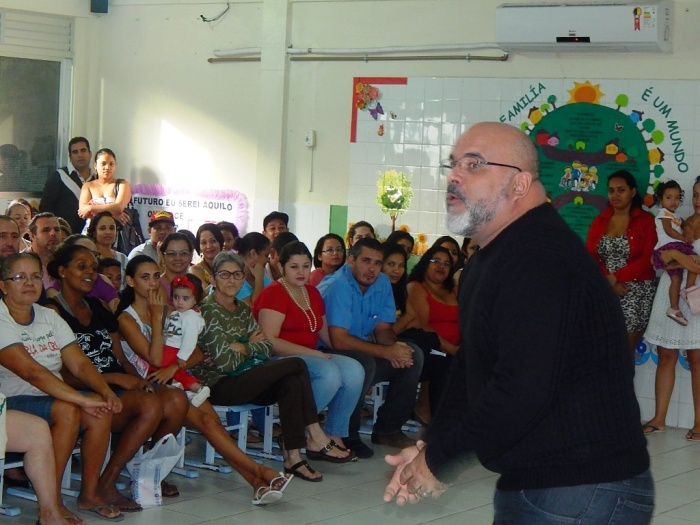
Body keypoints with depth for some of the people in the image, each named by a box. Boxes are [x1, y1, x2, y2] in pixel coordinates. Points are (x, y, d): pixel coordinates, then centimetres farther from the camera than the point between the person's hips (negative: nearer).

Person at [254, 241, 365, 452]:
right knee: (329, 372, -31)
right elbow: (270, 342, -18)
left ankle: (335, 436, -9)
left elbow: (326, 335, 22)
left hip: (308, 357, 8)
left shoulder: (312, 293, 17)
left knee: (354, 370, -16)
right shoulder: (274, 294, -8)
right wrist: (313, 353, -19)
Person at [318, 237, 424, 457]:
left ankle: (387, 429, 3)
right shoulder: (337, 286, -21)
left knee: (413, 355, -6)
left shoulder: (382, 283, 3)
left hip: (361, 350, 8)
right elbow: (339, 340, -27)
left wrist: (394, 347, -17)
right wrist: (385, 352, -26)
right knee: (364, 362, -36)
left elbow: (383, 328, 7)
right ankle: (347, 436, -17)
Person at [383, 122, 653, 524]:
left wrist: (440, 462, -17)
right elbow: (470, 368, 17)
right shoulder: (489, 261, 15)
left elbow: (522, 389, -29)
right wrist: (431, 447, 1)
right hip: (528, 485, 10)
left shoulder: (541, 259, -21)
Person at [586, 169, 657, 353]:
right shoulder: (599, 221, 10)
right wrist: (609, 281, -12)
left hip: (636, 293, -3)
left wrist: (616, 277, -14)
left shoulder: (646, 221, -1)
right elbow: (589, 256, 3)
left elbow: (648, 260, -10)